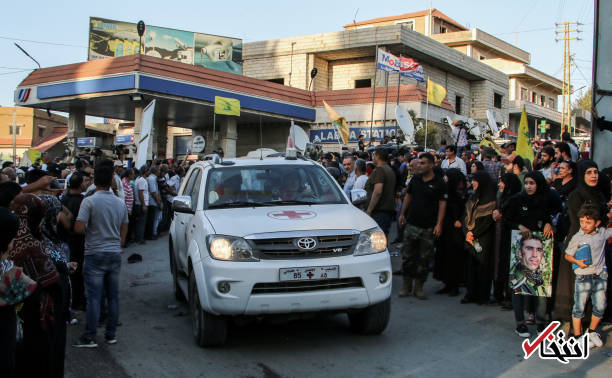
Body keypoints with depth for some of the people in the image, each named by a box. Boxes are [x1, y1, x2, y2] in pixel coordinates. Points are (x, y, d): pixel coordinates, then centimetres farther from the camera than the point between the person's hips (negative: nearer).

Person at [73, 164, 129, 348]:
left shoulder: (89, 201, -10)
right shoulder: (120, 203, 7)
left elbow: (79, 228, -17)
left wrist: (89, 228, 4)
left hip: (95, 255, -5)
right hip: (115, 254, 5)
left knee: (94, 297, -1)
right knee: (113, 296, 10)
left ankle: (90, 336, 2)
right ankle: (111, 334, 17)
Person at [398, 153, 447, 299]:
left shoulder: (439, 183, -5)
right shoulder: (415, 179, 7)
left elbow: (442, 204, -6)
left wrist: (439, 224, -12)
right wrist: (402, 214, 14)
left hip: (428, 227, -3)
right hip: (411, 224, 3)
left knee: (424, 258, 4)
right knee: (407, 256, 5)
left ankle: (419, 287, 15)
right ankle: (406, 285, 17)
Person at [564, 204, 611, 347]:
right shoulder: (577, 237, -7)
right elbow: (568, 255, 0)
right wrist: (577, 261, -17)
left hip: (600, 276, 4)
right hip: (583, 278, -3)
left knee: (600, 306, 10)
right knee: (579, 308, 2)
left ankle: (592, 331, 31)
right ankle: (577, 335, 14)